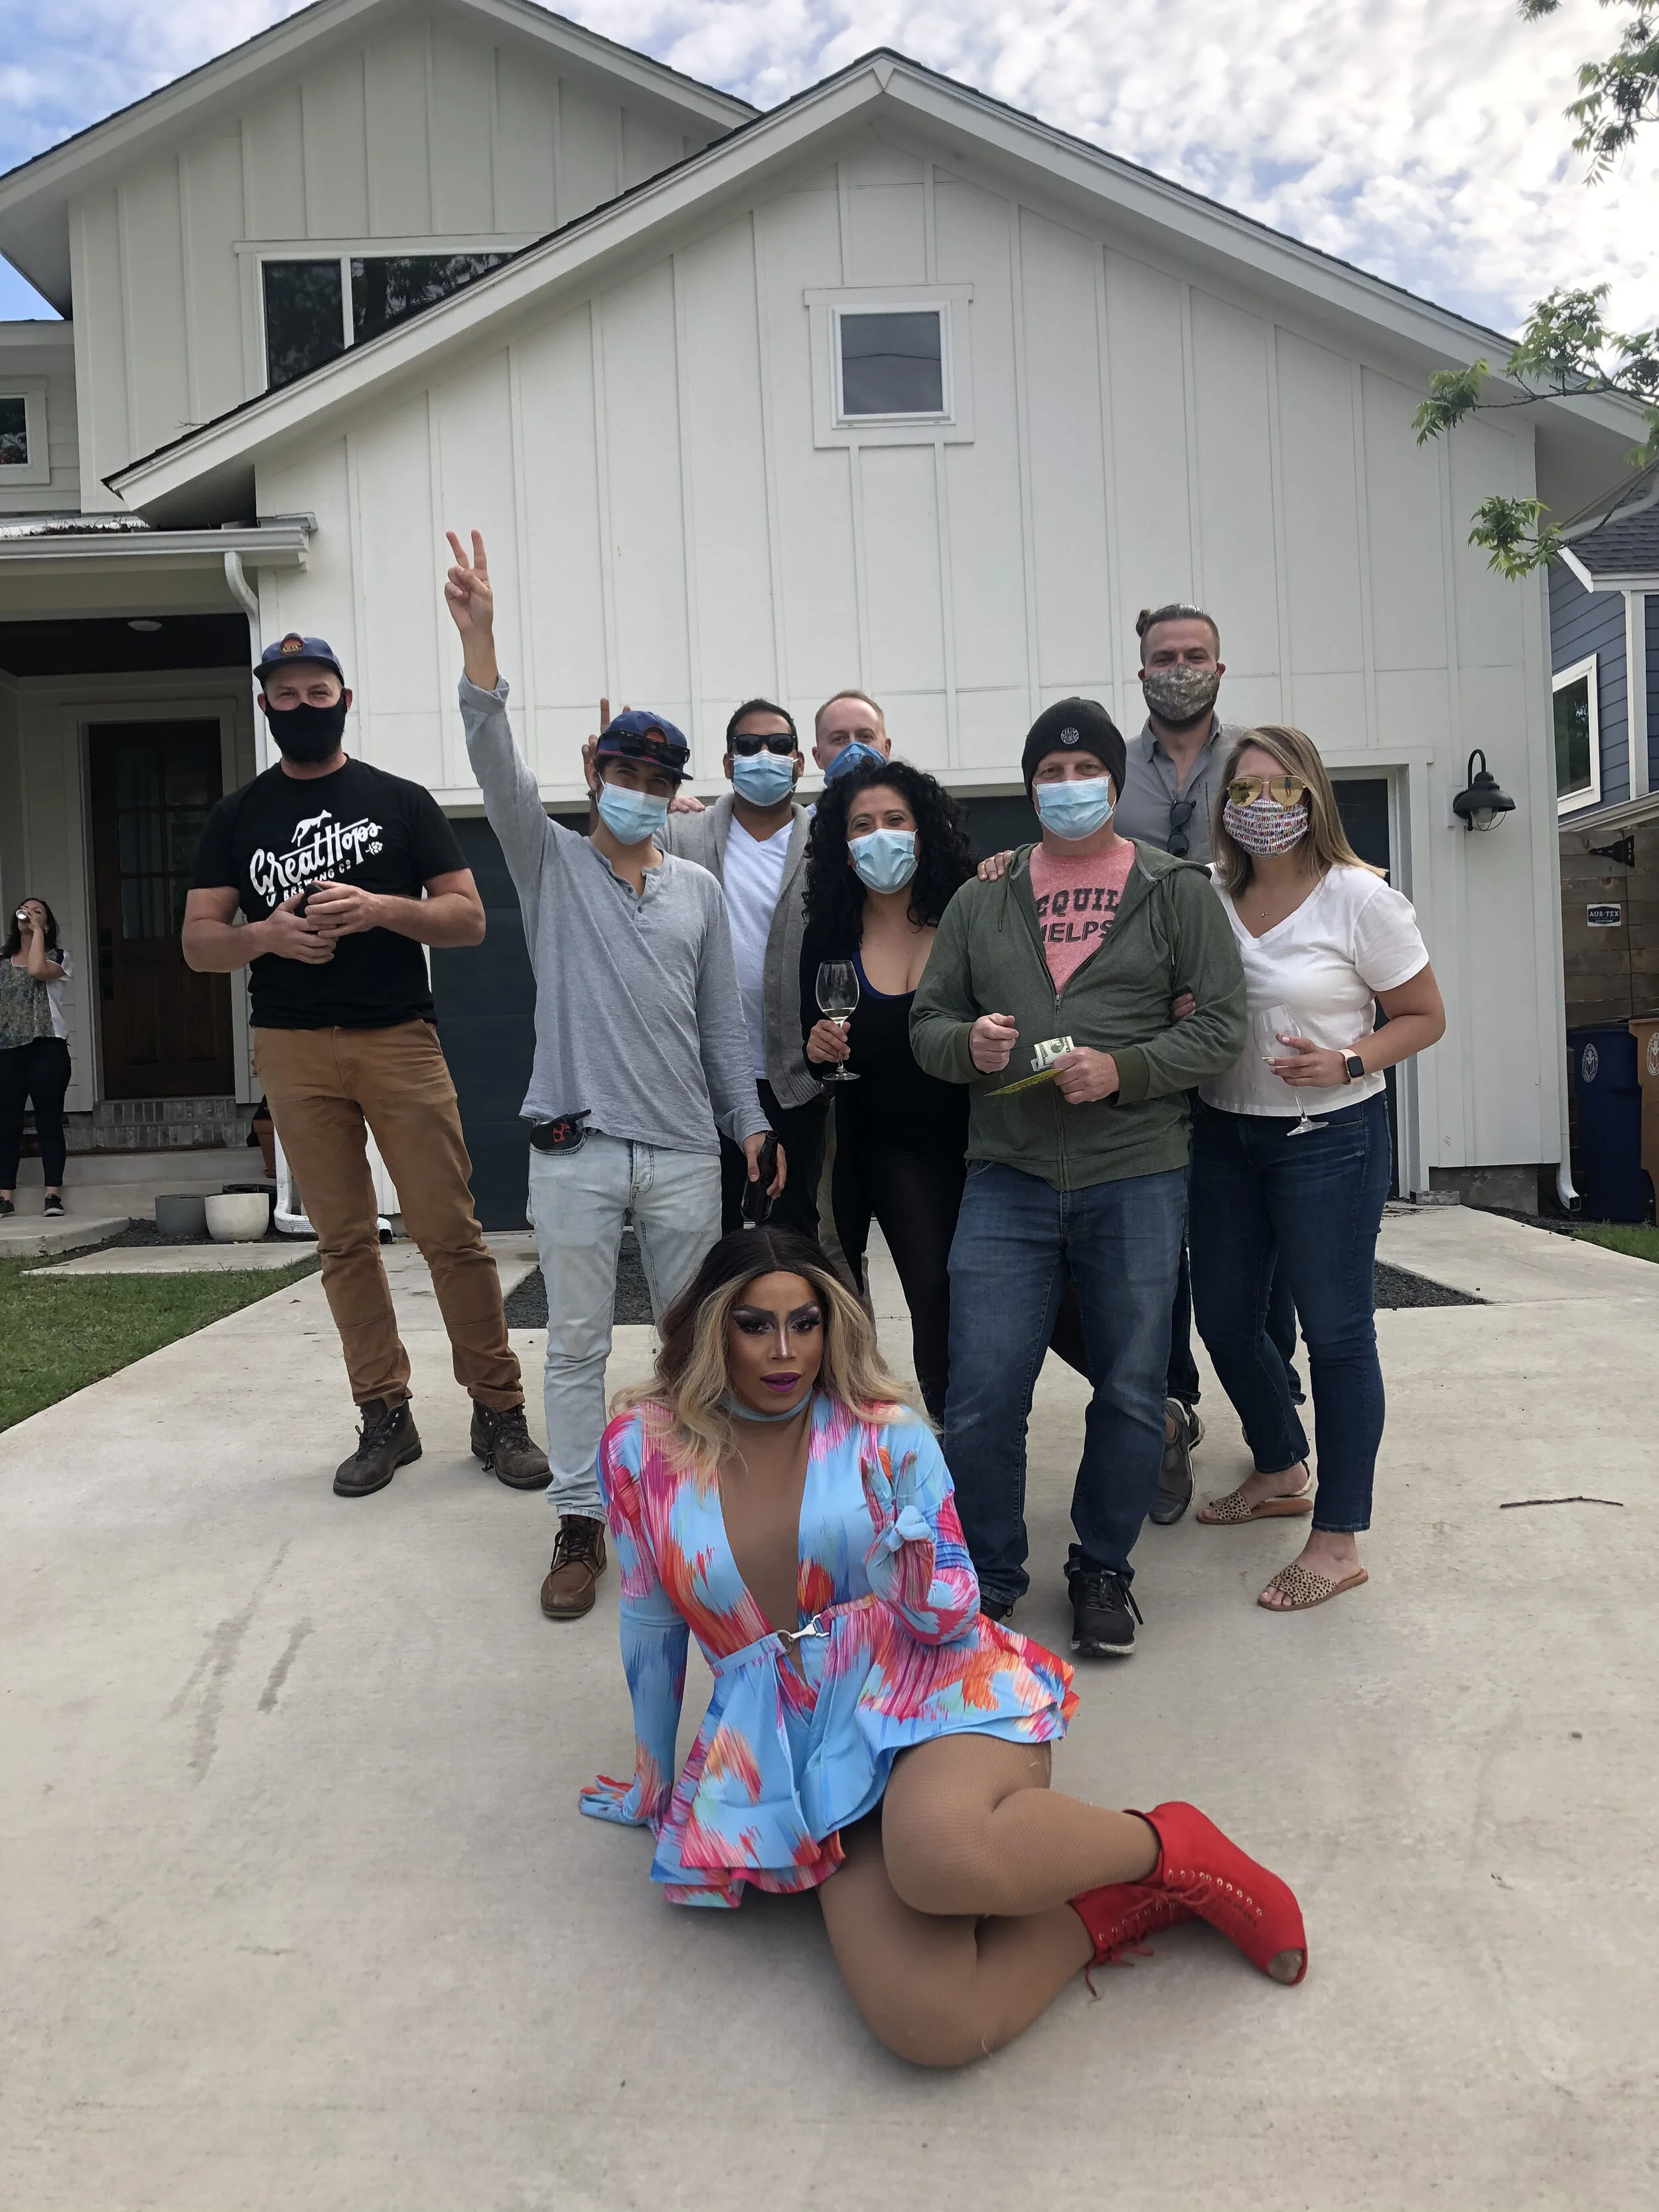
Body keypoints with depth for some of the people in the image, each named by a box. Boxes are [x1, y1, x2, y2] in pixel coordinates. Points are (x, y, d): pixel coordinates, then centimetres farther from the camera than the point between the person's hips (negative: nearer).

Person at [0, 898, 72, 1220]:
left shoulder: (56, 956, 7)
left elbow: (37, 970, -16)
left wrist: (37, 930, -7)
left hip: (46, 1048, -4)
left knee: (49, 1121, -4)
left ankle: (53, 1195, -3)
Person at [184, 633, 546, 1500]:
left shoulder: (402, 801, 8)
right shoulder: (237, 817, 13)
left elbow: (468, 917, 2)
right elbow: (198, 942, 9)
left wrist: (379, 909, -14)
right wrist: (266, 935, -12)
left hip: (400, 1038, -2)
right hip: (293, 1049, 2)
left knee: (450, 1231, -5)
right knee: (344, 1241, 5)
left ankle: (499, 1411, 4)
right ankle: (384, 1418, 15)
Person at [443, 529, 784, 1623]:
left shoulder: (700, 889, 9)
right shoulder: (552, 864, 3)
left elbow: (722, 1020, 12)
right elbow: (501, 768, -13)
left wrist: (750, 1122, 8)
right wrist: (480, 640, -26)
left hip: (684, 1149, 2)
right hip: (575, 1149, -2)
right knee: (577, 1343, 6)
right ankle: (582, 1523, 17)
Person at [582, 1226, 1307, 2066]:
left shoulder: (886, 1436, 1)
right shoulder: (641, 1451, 2)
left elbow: (956, 1618, 3)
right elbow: (651, 1626, 14)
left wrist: (920, 1592, -20)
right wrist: (653, 1779, 24)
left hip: (934, 1686, -1)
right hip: (801, 1744, 1)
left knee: (939, 1853, -40)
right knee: (930, 2027, -27)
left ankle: (1174, 1846, -11)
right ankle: (1118, 1900, -2)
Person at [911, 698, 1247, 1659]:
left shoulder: (1178, 892, 6)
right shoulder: (982, 900, 13)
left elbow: (1219, 1027, 0)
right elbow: (927, 1020, 14)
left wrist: (1123, 1070, -16)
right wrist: (967, 1043, -9)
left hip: (1138, 1180, -1)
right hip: (1007, 1181, 2)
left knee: (1132, 1392, 7)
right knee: (982, 1392, -2)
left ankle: (1103, 1569, 28)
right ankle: (989, 1578, 19)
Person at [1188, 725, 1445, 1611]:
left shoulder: (1360, 898, -9)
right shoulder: (1206, 896, 3)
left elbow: (1425, 1017, -3)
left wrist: (1348, 1062, -20)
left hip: (1329, 1138, -5)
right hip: (1224, 1133, 6)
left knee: (1334, 1330, 1)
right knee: (1223, 1316, 13)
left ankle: (1337, 1542, 14)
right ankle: (1280, 1470, 39)